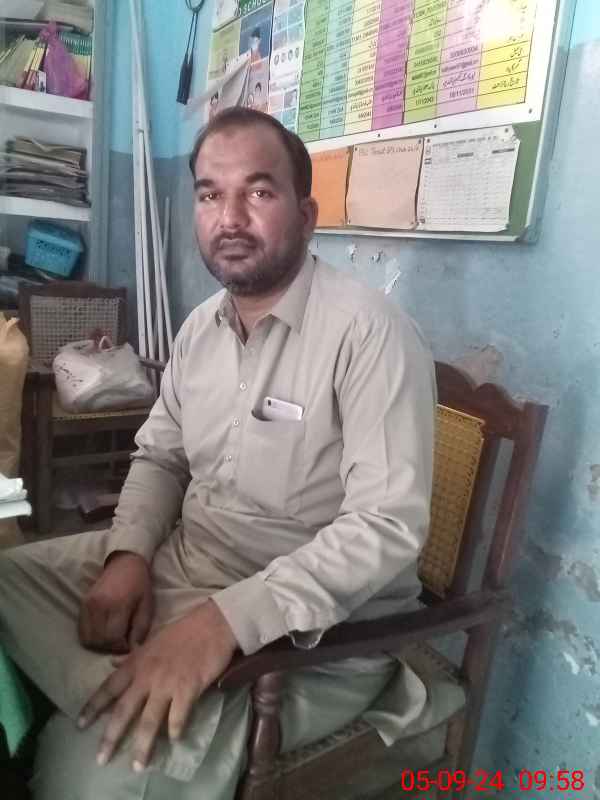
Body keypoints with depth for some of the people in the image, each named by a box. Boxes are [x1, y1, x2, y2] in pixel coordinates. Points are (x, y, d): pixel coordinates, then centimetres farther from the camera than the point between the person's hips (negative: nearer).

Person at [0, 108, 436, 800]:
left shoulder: (369, 331, -19)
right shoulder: (200, 326, 6)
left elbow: (387, 526, -24)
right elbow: (159, 455, 13)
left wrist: (226, 618, -31)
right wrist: (130, 553, -6)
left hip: (316, 623, -6)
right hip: (181, 560, 7)